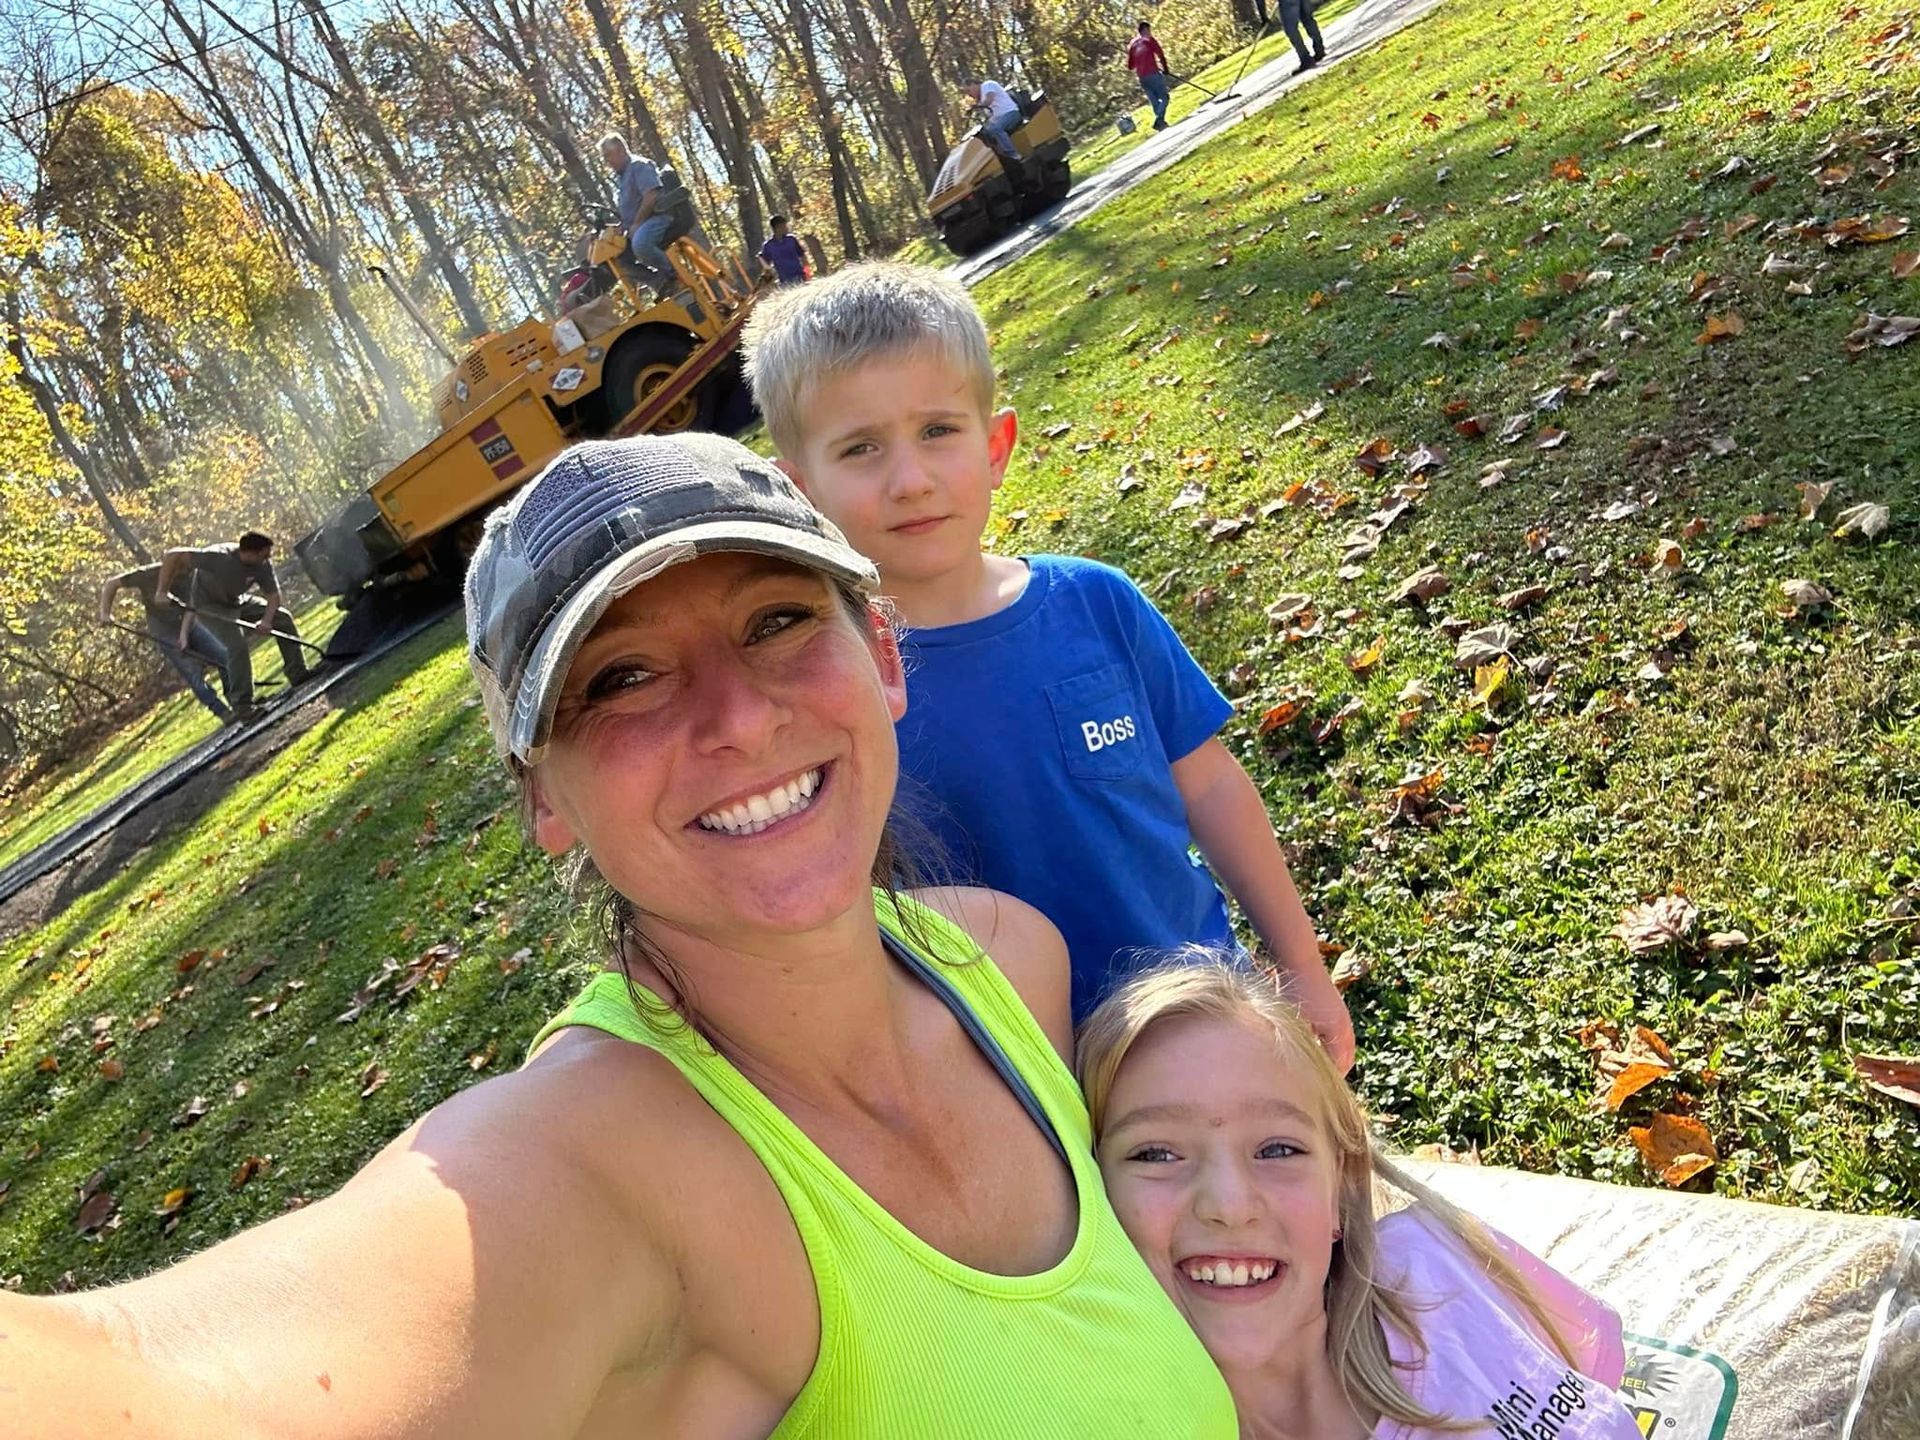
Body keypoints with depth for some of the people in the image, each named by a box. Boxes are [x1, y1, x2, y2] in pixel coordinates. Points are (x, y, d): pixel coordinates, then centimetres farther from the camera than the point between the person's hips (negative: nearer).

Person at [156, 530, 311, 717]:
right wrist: (163, 592, -36)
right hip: (209, 607, -6)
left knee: (283, 618, -4)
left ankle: (298, 675, 3)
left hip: (238, 602, 6)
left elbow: (273, 595, -11)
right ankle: (242, 706, -17)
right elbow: (172, 556, -34)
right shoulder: (220, 557, -35)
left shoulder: (263, 564, -18)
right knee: (237, 645, -25)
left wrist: (266, 620, -30)